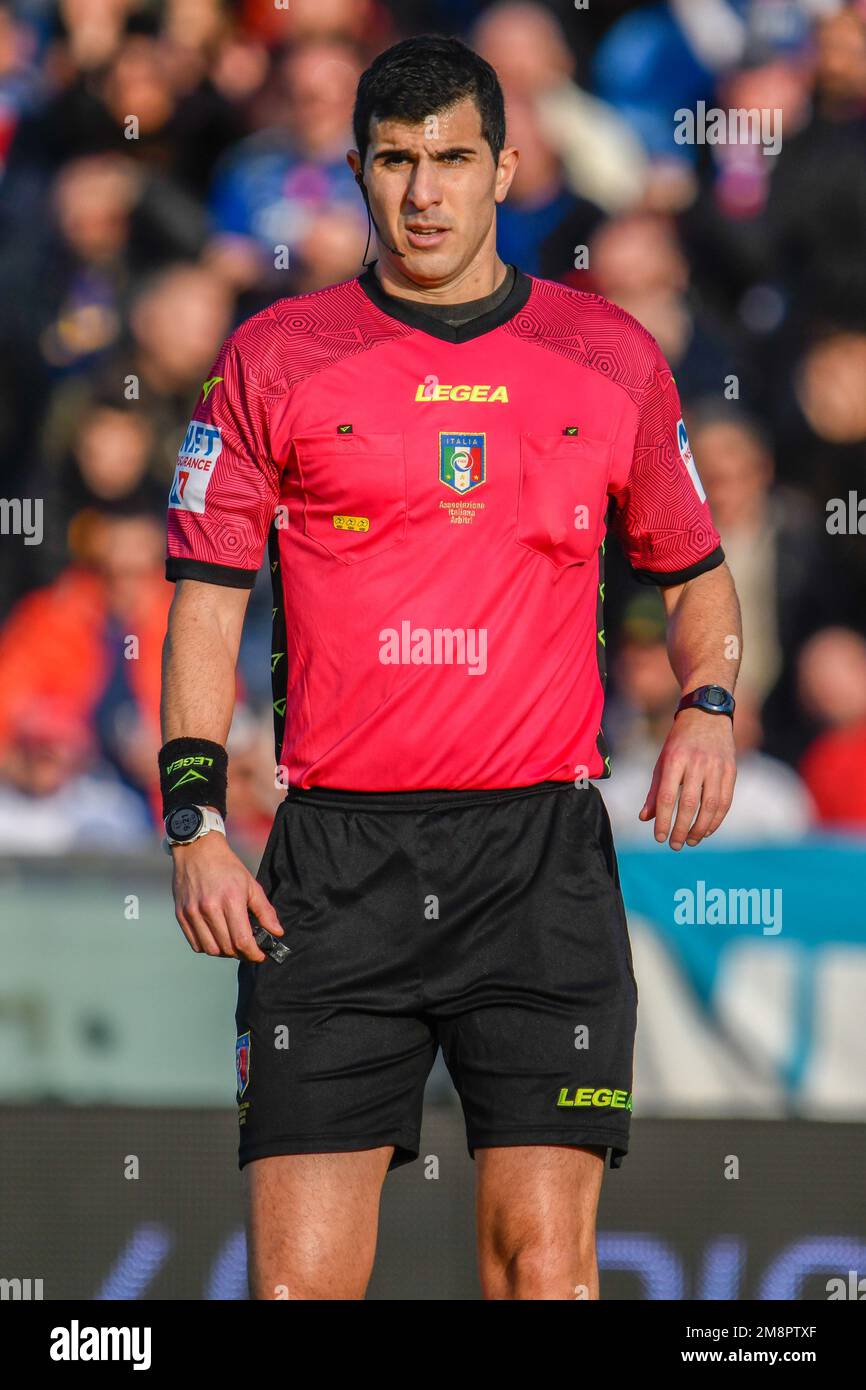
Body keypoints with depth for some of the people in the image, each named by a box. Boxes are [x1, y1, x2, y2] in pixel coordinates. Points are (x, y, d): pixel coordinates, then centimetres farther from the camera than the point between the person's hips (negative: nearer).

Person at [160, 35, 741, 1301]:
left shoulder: (611, 360, 9)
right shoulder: (274, 359, 6)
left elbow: (694, 573, 21)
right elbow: (207, 603, 6)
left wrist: (708, 705, 1)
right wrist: (196, 824, -4)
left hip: (542, 856, 0)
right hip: (337, 854, 0)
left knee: (544, 1254, -8)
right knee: (299, 1270, -5)